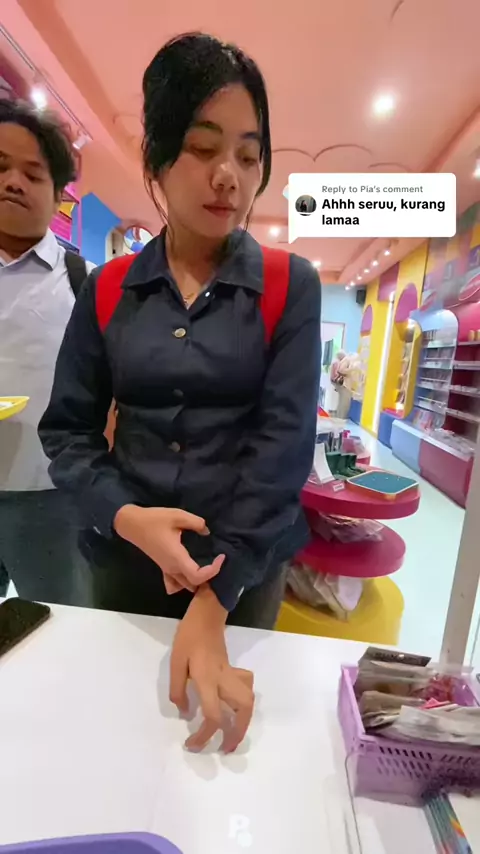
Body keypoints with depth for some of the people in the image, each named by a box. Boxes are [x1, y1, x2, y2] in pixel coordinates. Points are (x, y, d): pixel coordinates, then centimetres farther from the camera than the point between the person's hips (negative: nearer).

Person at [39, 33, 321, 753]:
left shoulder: (291, 286, -7)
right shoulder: (108, 291, -1)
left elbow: (284, 442, -16)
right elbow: (66, 429, -1)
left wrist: (214, 600, -21)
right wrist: (126, 518, -20)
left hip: (245, 562, -1)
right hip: (124, 556, 2)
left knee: (214, 713, 23)